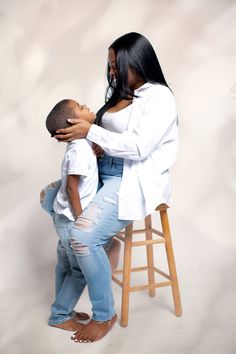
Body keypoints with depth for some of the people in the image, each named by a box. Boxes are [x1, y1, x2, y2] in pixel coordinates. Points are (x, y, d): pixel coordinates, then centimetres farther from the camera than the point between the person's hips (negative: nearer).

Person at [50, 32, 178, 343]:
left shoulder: (159, 97, -14)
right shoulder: (121, 94, 12)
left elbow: (137, 147, -23)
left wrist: (89, 132, -20)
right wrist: (80, 127, 2)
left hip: (136, 181, -10)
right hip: (105, 172, 10)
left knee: (83, 235, -26)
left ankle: (104, 315, -7)